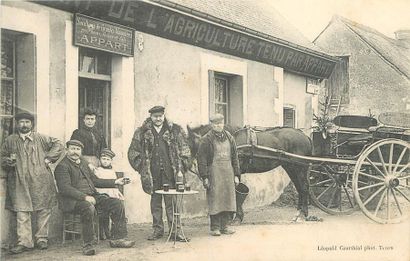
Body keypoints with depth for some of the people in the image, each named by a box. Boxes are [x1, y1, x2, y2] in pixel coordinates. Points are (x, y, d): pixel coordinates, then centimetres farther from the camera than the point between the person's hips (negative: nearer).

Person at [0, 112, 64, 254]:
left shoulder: (41, 138, 9)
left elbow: (58, 145, 11)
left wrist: (49, 158, 1)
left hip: (40, 182, 0)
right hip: (19, 182, 0)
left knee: (44, 210, 2)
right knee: (22, 212, -6)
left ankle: (42, 238, 14)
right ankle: (24, 241, -1)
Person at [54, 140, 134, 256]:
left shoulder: (83, 162, 20)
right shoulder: (62, 166, -5)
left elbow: (95, 180, 24)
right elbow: (65, 188, -17)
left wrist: (115, 182, 15)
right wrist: (85, 197, -27)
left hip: (92, 196, 8)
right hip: (73, 200, -8)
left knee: (117, 203, -6)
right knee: (89, 208, -38)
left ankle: (118, 238, -2)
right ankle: (87, 245, -26)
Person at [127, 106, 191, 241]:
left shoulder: (175, 130, 7)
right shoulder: (142, 132, 7)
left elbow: (184, 149, 9)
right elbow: (133, 151, 10)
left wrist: (182, 166, 1)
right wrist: (141, 166, 4)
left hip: (169, 172, -1)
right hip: (152, 173, 1)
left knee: (171, 201, -2)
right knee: (155, 201, 8)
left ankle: (174, 230, 3)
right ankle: (157, 230, 16)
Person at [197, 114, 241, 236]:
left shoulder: (229, 138, 12)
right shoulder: (206, 140, -4)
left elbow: (234, 157, 14)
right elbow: (202, 160, -6)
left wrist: (236, 175, 9)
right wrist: (204, 177, -12)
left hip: (228, 173, 5)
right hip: (214, 174, -5)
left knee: (228, 199, 6)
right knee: (215, 201, -3)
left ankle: (225, 226, 16)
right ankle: (215, 227, 5)